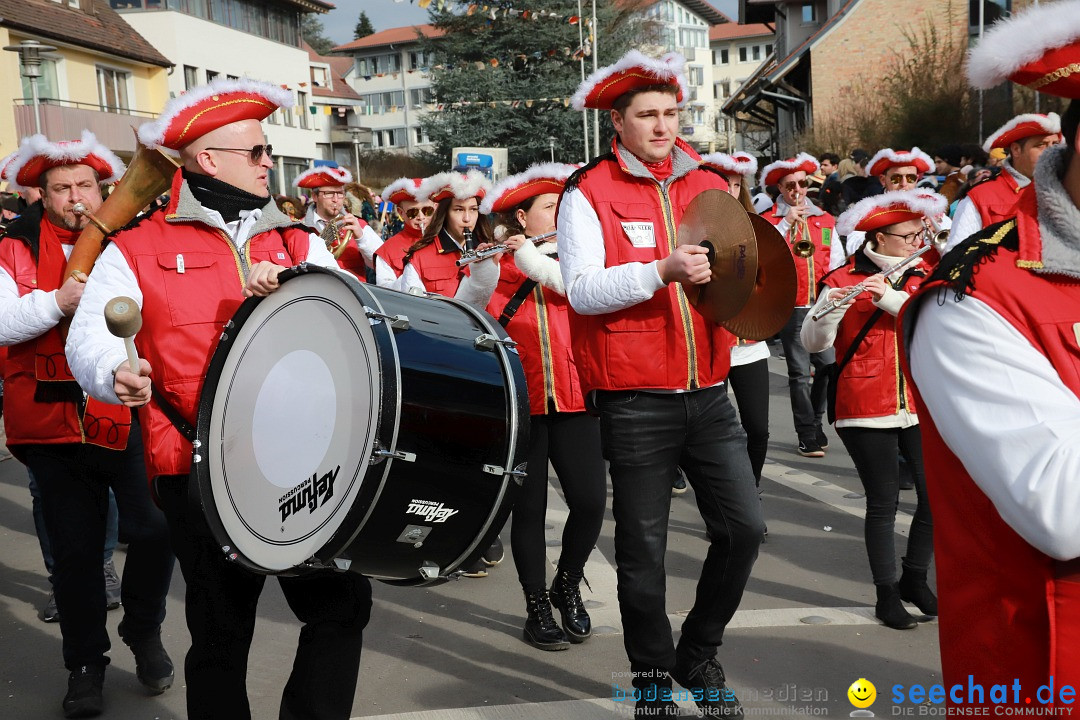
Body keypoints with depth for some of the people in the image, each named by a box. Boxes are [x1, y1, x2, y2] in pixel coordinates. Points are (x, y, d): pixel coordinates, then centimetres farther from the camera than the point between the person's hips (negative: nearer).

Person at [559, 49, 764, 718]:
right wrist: (660, 272, -28)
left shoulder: (711, 185, 10)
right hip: (636, 402, -4)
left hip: (707, 392, 4)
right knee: (643, 549, 5)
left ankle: (699, 652, 25)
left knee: (744, 526, 1)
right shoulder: (589, 193, -4)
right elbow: (581, 290, -15)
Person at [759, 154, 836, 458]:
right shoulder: (770, 220, 1)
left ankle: (815, 422, 22)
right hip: (792, 307, -4)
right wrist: (786, 223, -18)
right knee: (800, 373, -1)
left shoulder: (825, 219, 13)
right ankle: (807, 436, 6)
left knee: (828, 366, 1)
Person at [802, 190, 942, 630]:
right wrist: (827, 310, -30)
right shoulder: (841, 280, -3)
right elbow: (813, 343, -10)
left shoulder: (924, 275, 10)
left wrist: (891, 297, -21)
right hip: (865, 409, -4)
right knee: (883, 502, 2)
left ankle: (915, 578, 25)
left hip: (921, 407, 4)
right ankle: (886, 594, 17)